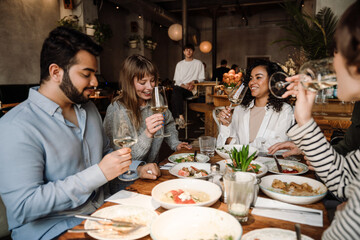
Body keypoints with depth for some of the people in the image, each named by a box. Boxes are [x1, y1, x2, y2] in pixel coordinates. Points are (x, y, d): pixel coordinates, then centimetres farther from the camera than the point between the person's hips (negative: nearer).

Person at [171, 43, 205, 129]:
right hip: (180, 86, 3)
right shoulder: (179, 64, 24)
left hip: (192, 89, -2)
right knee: (176, 91, -37)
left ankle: (177, 118, -35)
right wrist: (184, 86, -7)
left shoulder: (198, 63, 17)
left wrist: (194, 82, -11)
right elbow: (177, 80, 14)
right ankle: (181, 117, -44)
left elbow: (202, 79, 10)